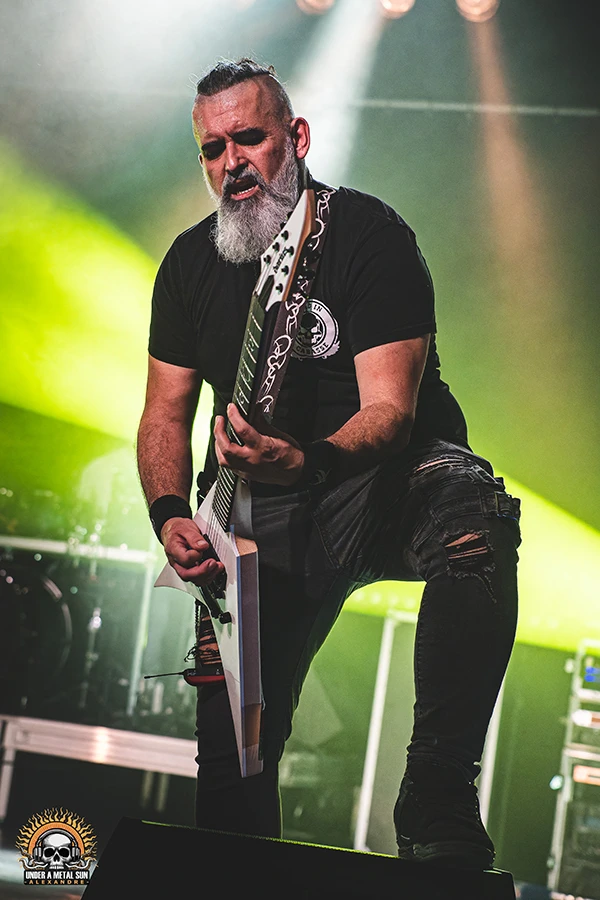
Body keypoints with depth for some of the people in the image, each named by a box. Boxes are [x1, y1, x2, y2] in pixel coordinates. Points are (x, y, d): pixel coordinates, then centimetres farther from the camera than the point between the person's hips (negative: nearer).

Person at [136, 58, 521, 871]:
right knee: (232, 742, -12)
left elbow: (390, 409, -21)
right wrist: (171, 516, -10)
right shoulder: (191, 263, 4)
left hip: (390, 477, -4)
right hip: (266, 510, 4)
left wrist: (306, 463, -42)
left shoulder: (369, 234, -13)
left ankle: (437, 804, -38)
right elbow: (166, 414, 11)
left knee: (475, 521, -39)